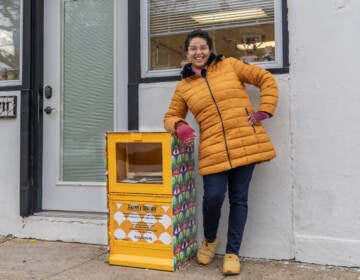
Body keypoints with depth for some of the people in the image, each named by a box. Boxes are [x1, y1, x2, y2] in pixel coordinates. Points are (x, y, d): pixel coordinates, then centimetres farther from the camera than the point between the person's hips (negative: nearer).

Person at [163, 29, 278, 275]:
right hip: (213, 149, 0)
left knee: (239, 198, 4)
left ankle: (232, 253, 18)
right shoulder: (183, 87, 11)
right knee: (213, 197, -9)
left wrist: (264, 110, -1)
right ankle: (209, 240, 23)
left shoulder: (229, 65, 7)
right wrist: (179, 126, -7)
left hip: (246, 143, 0)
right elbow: (171, 116, 17)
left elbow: (266, 80, 9)